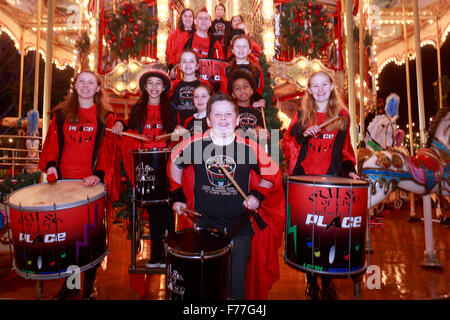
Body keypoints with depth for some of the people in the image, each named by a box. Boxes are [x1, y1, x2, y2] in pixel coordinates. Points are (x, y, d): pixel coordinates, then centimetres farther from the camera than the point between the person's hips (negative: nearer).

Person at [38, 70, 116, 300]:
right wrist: (50, 164, -5)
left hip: (93, 183, -2)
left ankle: (89, 286, 21)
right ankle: (70, 283, 28)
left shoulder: (105, 116, 4)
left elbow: (108, 149, -2)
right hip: (64, 180, 2)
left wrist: (100, 173, -15)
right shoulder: (61, 113, 12)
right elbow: (52, 144, 12)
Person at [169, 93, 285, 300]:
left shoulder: (249, 147, -10)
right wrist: (178, 194, 10)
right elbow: (175, 161, 12)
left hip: (239, 229, 0)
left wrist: (257, 194, -8)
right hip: (204, 225, 1)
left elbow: (272, 173, 5)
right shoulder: (195, 144, -8)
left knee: (236, 285, 11)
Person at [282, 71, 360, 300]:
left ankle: (327, 282, 21)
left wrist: (349, 169, 2)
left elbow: (345, 149, 16)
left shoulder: (342, 116, 11)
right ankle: (311, 280, 21)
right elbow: (286, 143, 1)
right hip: (304, 178, 0)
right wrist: (303, 134, -16)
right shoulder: (302, 115, 8)